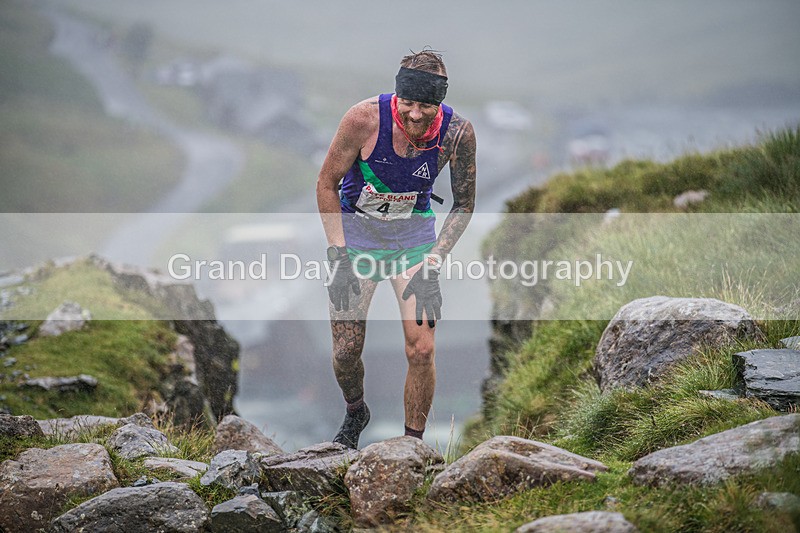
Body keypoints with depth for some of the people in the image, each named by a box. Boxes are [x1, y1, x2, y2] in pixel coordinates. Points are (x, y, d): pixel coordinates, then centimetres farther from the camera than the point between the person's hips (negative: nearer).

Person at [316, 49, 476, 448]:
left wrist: (433, 262, -13)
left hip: (414, 237, 1)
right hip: (355, 234, -1)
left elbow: (464, 203, -5)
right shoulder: (365, 118, -26)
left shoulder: (458, 133, -21)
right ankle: (355, 413, 33)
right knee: (346, 351, 0)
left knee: (421, 350, -9)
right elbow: (326, 183, -11)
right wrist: (339, 256, -14)